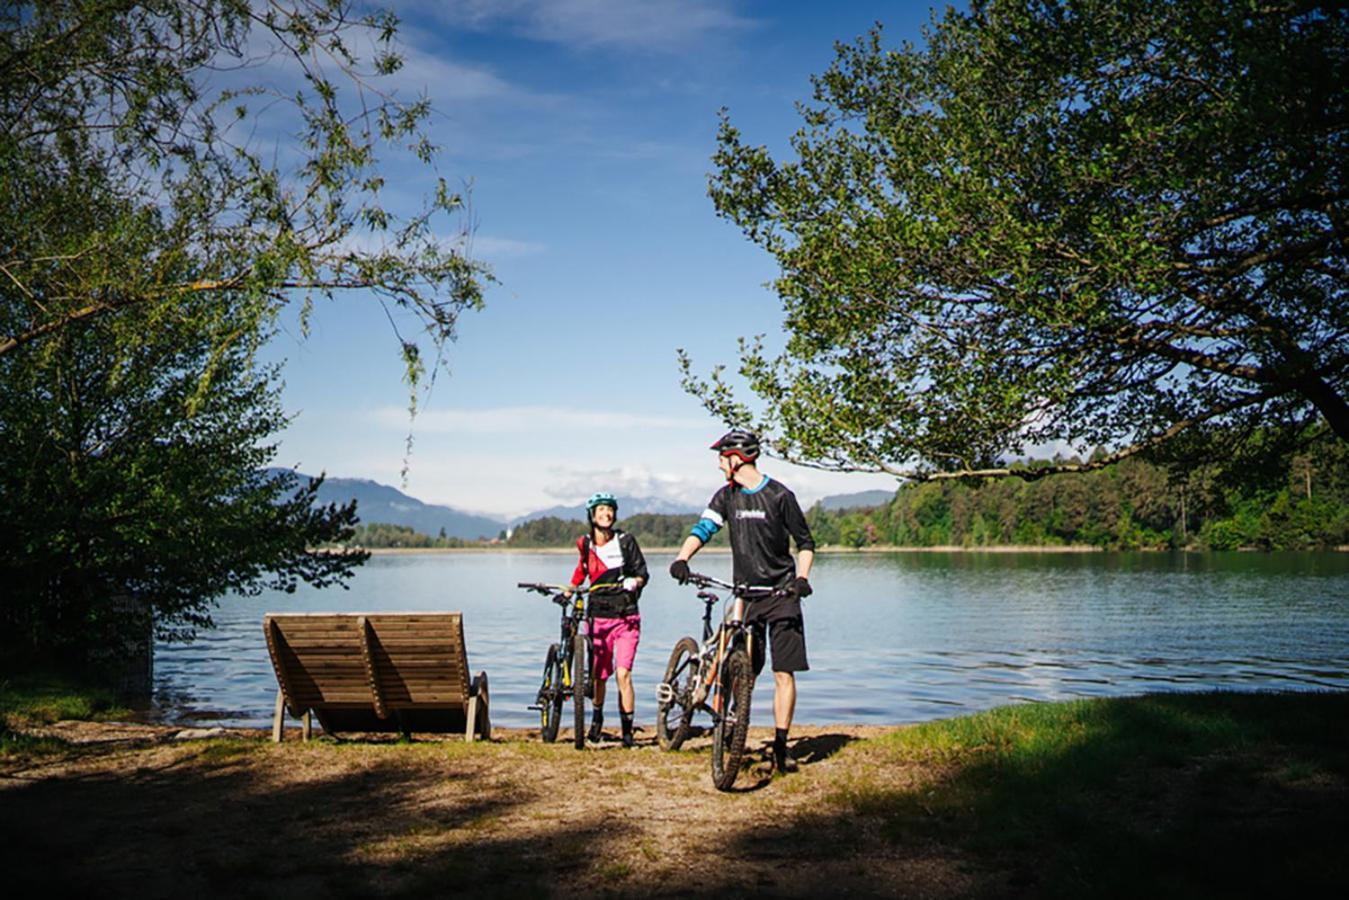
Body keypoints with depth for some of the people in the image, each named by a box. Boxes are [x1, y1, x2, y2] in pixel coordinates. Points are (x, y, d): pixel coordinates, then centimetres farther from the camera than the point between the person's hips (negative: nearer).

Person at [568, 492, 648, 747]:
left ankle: (627, 730, -4)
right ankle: (597, 718, 37)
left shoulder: (625, 541, -3)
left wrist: (635, 581, -23)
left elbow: (642, 571, -3)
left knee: (623, 674, -13)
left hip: (625, 618, -2)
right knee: (599, 675, 10)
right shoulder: (586, 544, 5)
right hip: (598, 617, 3)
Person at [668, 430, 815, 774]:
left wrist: (801, 578, -14)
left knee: (784, 673, -6)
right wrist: (682, 558, -23)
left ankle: (780, 748, -2)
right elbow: (704, 528, -5)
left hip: (780, 594, -3)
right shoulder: (726, 496, 7)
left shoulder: (779, 495, -5)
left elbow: (805, 542, 2)